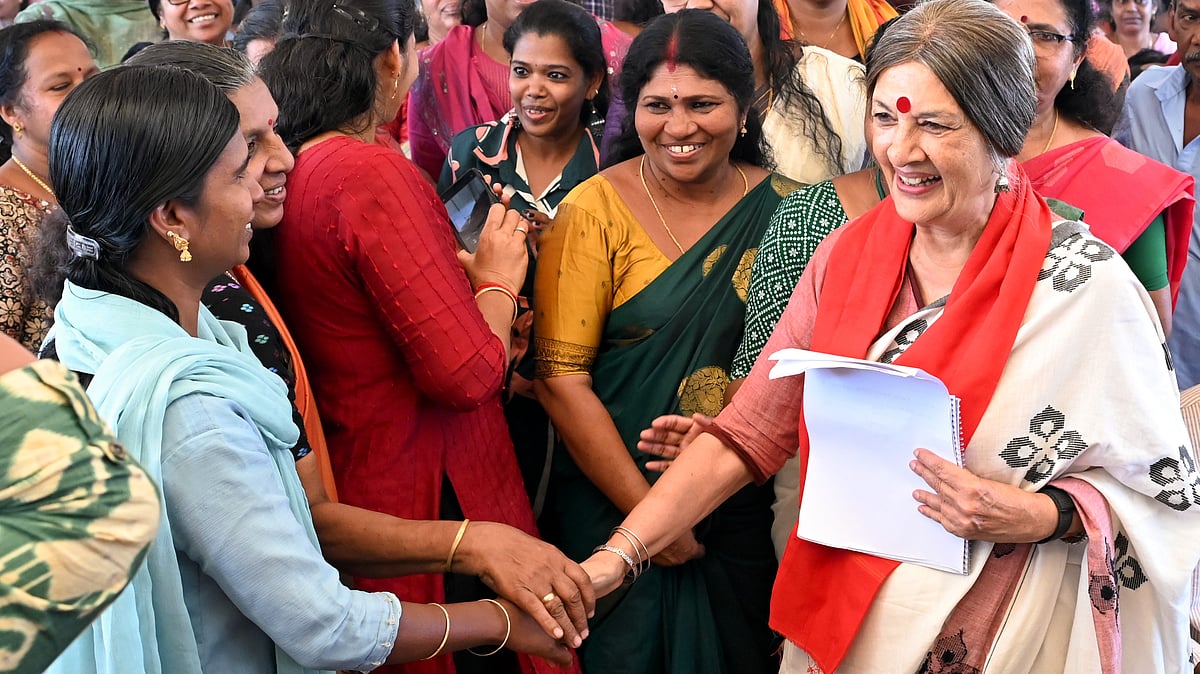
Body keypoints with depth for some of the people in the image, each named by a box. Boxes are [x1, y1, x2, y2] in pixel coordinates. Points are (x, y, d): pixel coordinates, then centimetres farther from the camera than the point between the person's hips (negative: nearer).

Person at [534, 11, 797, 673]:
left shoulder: (782, 208, -3)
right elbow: (560, 378, -12)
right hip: (614, 511, -2)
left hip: (748, 512, 2)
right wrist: (648, 512, -14)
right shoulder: (594, 210, -10)